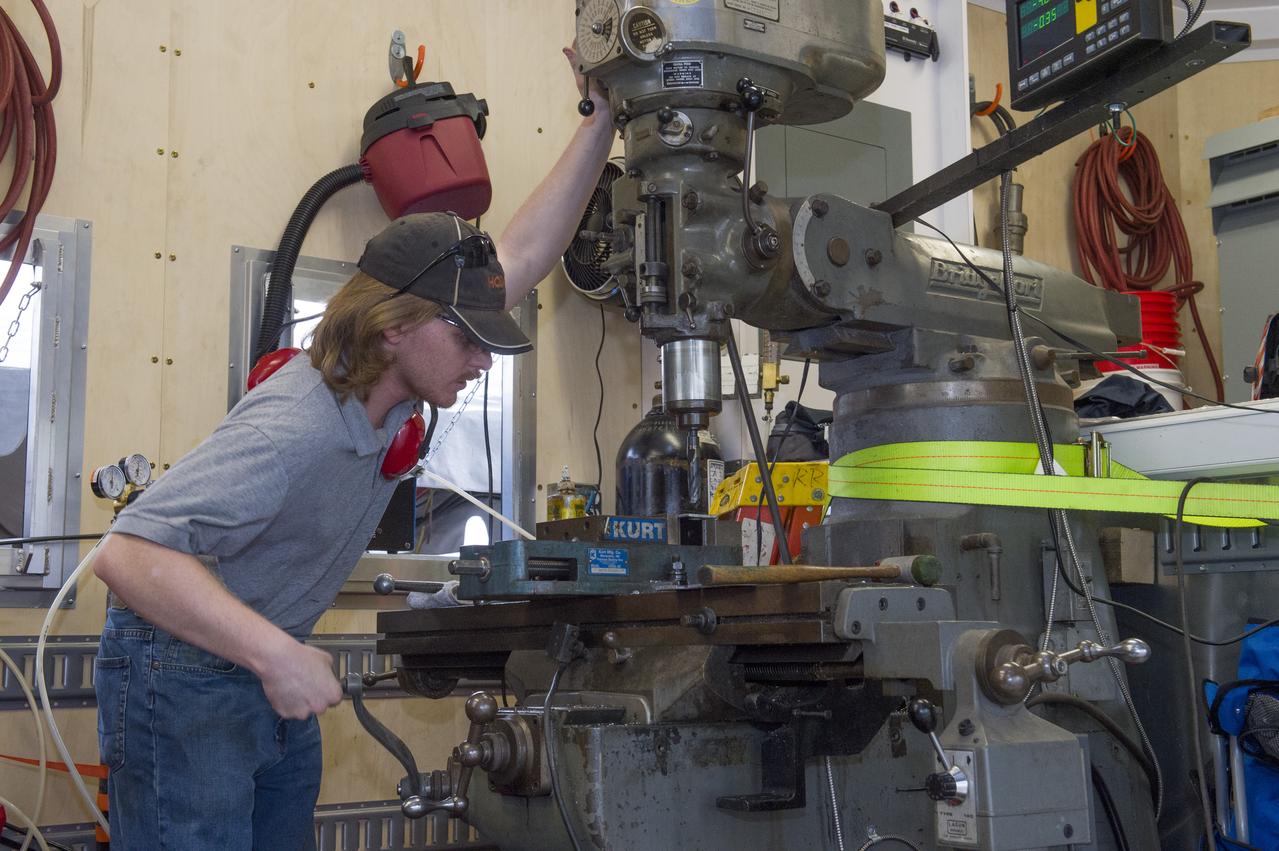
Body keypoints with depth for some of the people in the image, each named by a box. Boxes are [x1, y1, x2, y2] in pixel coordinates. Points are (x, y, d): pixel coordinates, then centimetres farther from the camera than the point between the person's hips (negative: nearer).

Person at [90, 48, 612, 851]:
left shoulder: (398, 378, -6)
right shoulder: (291, 431, -31)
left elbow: (522, 256, -3)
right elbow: (131, 553, -38)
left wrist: (602, 119, -9)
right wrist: (276, 654, -44)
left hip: (270, 671, 9)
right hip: (181, 672, -9)